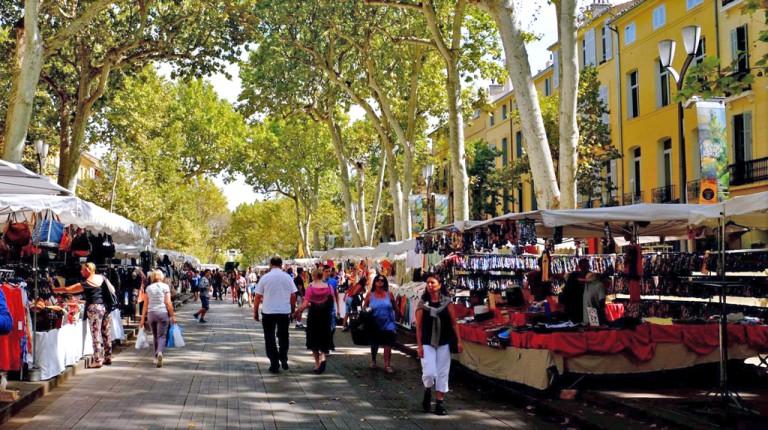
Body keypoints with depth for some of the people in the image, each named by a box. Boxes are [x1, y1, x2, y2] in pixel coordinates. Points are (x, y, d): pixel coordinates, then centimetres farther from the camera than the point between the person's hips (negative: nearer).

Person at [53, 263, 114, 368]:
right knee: (106, 333, 12)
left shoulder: (85, 284, -7)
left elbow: (67, 289, -3)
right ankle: (108, 358, 20)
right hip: (106, 307, 6)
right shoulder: (102, 278, 7)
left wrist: (54, 290, 9)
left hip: (94, 308, -6)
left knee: (96, 335, -3)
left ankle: (97, 360, -3)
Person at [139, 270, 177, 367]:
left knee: (155, 336, 17)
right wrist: (173, 315, -1)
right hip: (162, 312, -3)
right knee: (162, 336, -3)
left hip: (151, 313, 3)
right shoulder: (165, 286, 0)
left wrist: (143, 318, 12)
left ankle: (156, 357, 19)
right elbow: (168, 302, -6)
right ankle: (160, 352, -28)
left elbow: (146, 305, 8)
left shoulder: (148, 288, 8)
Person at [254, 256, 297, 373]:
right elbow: (293, 296, 2)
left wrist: (255, 312, 6)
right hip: (285, 312, 2)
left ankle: (274, 365, 6)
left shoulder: (265, 278, -4)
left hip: (268, 312, -1)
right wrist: (292, 310, 14)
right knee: (283, 336, 18)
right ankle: (284, 360, 11)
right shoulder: (288, 277, 0)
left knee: (270, 338, 8)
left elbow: (258, 297, -3)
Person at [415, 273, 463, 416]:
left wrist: (458, 341, -4)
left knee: (442, 373, 4)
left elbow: (454, 323, 2)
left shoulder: (447, 302, 0)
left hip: (444, 343, 1)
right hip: (427, 343, -1)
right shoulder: (422, 304, -2)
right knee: (429, 373, -8)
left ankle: (440, 403, 14)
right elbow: (419, 326, -1)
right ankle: (427, 391, 24)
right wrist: (419, 345, -6)